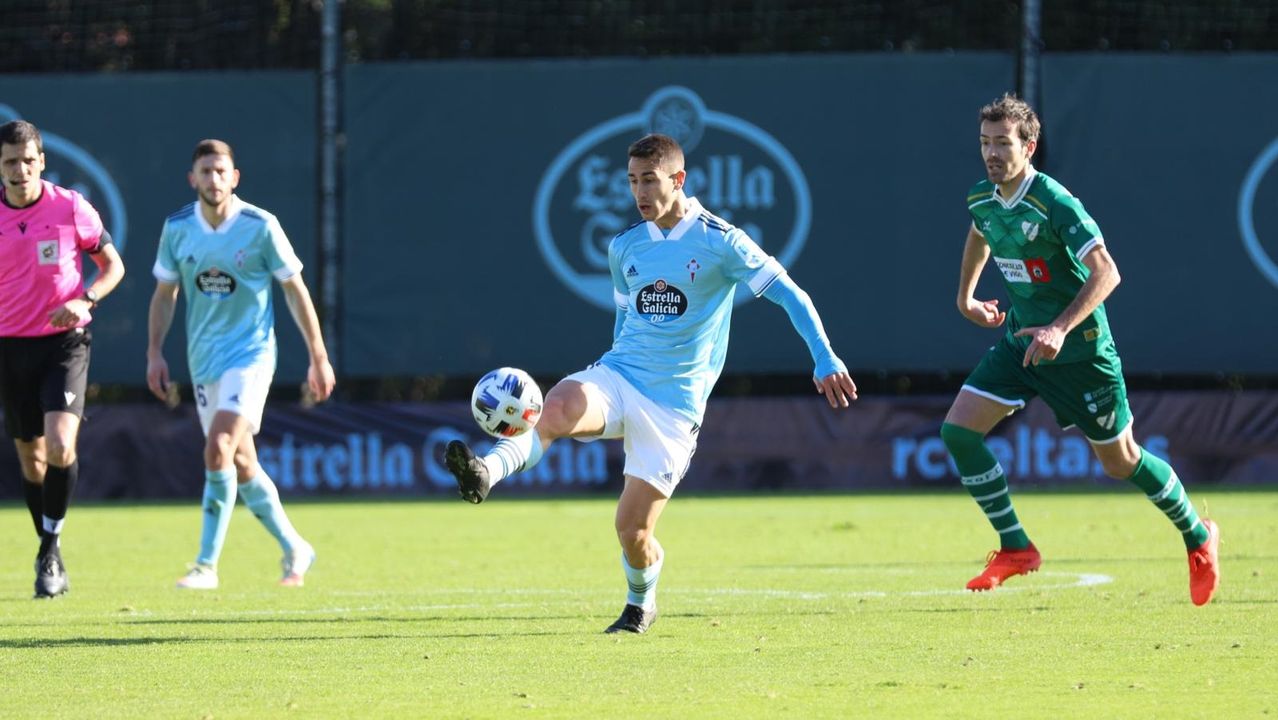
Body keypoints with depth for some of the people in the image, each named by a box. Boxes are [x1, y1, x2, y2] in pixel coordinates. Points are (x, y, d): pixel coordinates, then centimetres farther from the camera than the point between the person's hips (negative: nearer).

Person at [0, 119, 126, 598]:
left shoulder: (71, 208, -5)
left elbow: (113, 265, 4)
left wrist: (85, 300, -14)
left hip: (64, 341, -3)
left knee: (60, 447, -20)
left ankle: (50, 549, -4)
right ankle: (50, 558, 24)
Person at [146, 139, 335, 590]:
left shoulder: (261, 227, -10)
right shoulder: (177, 229, 1)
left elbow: (295, 290, -2)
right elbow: (165, 294, 13)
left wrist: (319, 357, -2)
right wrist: (155, 353, 4)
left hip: (251, 354, -5)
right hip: (203, 361, 5)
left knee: (219, 450, -21)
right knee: (240, 463, 9)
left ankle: (206, 564, -17)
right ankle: (294, 550, 27)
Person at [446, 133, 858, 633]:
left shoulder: (719, 242, -6)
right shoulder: (626, 247, 10)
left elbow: (789, 294, -5)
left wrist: (825, 361, -12)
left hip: (673, 404, -4)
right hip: (616, 376, 4)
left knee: (633, 529, -5)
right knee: (558, 407, -32)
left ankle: (641, 604, 25)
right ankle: (485, 474, -50)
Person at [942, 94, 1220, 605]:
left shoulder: (1054, 202, -23)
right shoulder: (981, 199, -1)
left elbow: (1106, 272, -30)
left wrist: (1060, 328, -40)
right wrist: (965, 297, 25)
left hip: (1078, 349, -6)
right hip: (1020, 341, 6)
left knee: (1120, 462, 3)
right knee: (958, 430, -10)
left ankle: (1198, 538, 28)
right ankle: (1015, 549, 0)